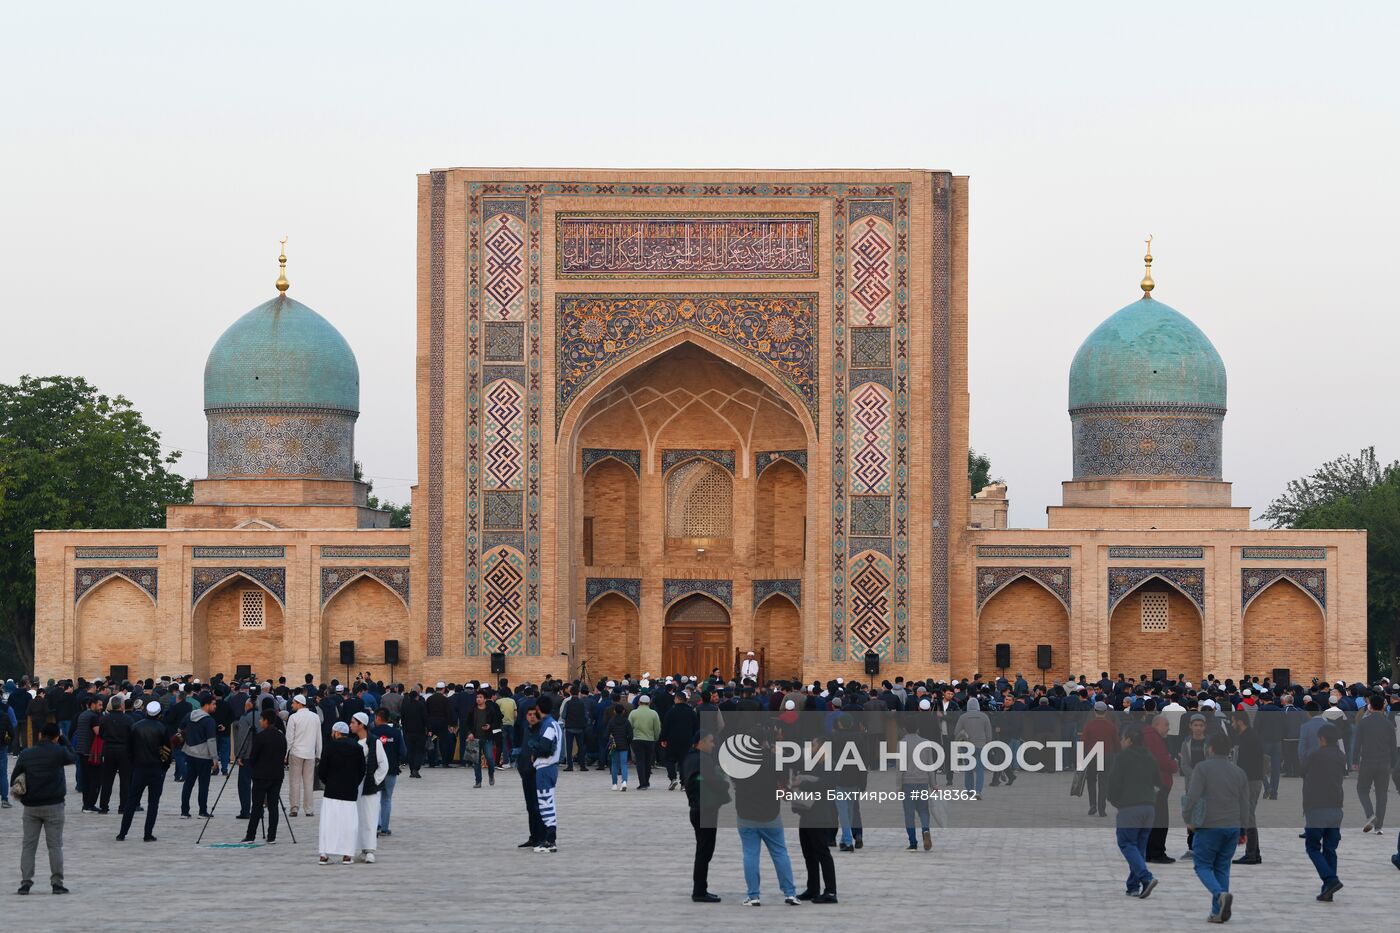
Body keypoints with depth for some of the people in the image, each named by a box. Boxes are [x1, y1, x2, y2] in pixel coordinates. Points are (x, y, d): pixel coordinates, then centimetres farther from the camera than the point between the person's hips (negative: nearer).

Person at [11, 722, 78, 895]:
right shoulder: (59, 752, -8)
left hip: (31, 807, 2)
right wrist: (63, 740, 15)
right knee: (55, 845, 4)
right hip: (54, 806, -2)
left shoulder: (26, 754, 1)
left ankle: (26, 881, 2)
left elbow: (14, 778, 4)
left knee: (28, 845, 8)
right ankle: (57, 882, 2)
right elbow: (74, 757, 13)